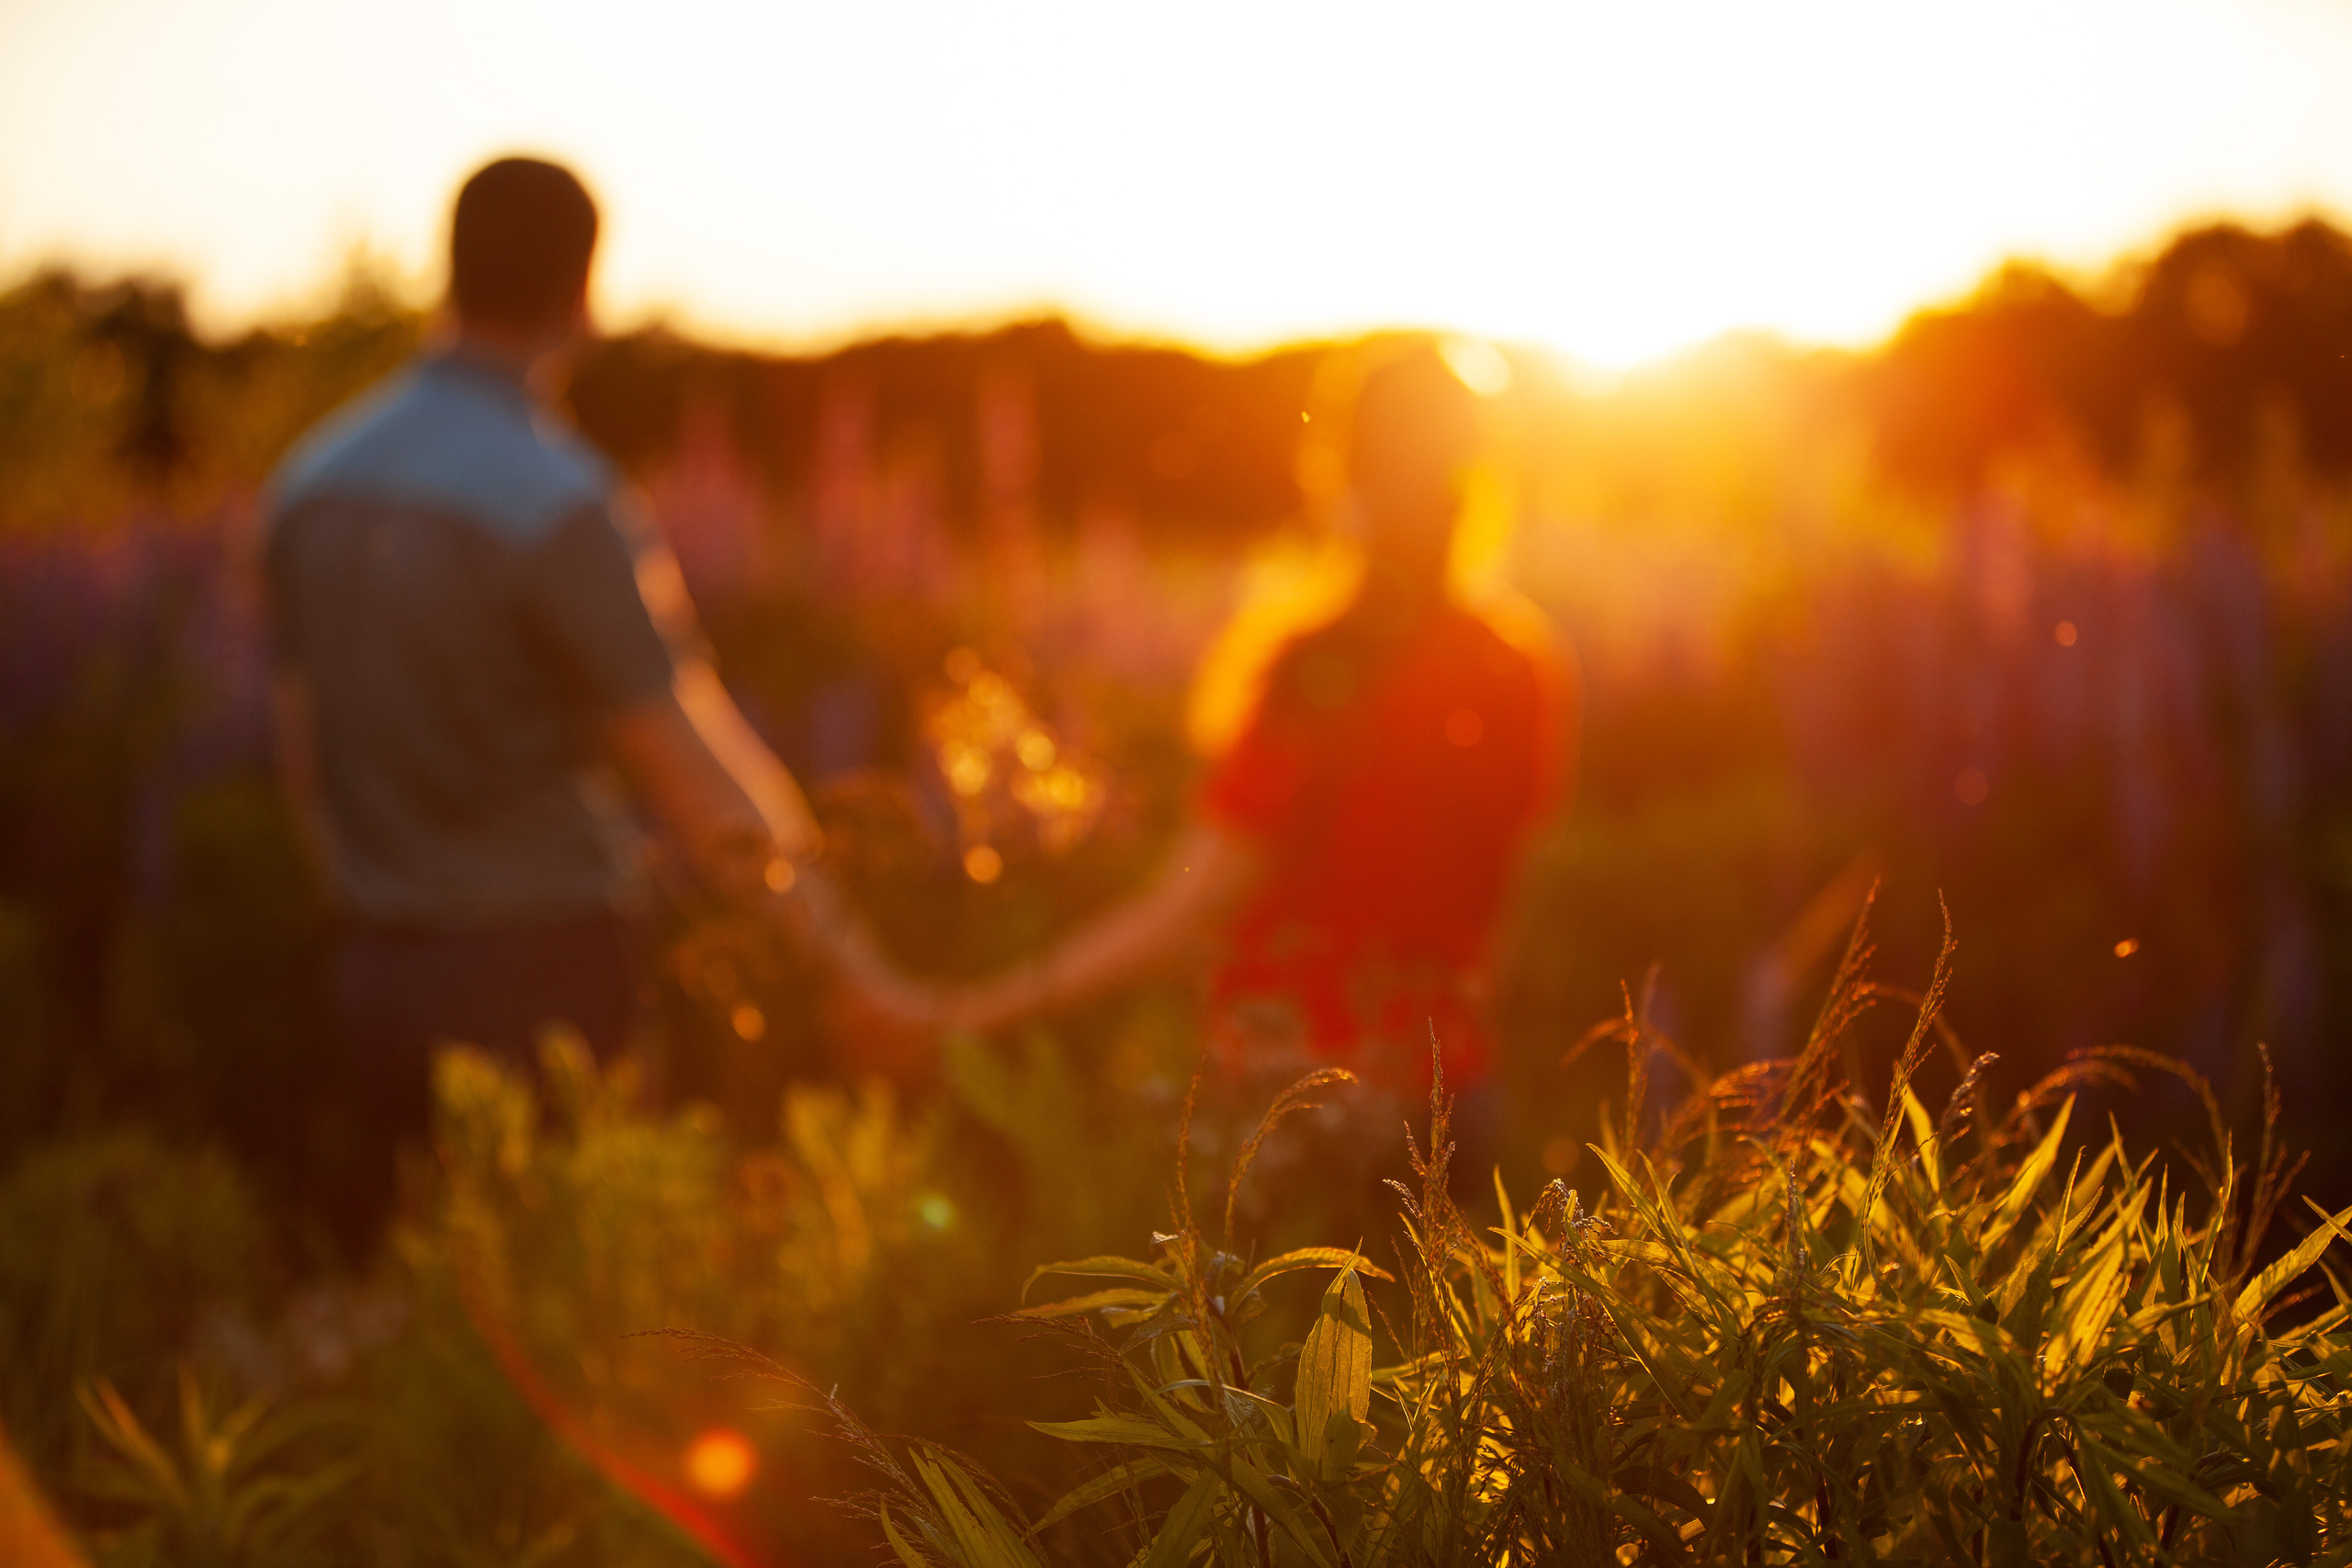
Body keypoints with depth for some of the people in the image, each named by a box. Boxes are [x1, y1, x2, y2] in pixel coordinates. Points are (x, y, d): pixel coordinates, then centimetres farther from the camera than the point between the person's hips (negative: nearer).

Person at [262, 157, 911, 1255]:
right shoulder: (555, 503, -17)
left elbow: (301, 757, 13)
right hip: (539, 967, -7)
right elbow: (689, 778, -14)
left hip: (377, 968, 7)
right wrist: (842, 948, -2)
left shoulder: (313, 479, 5)